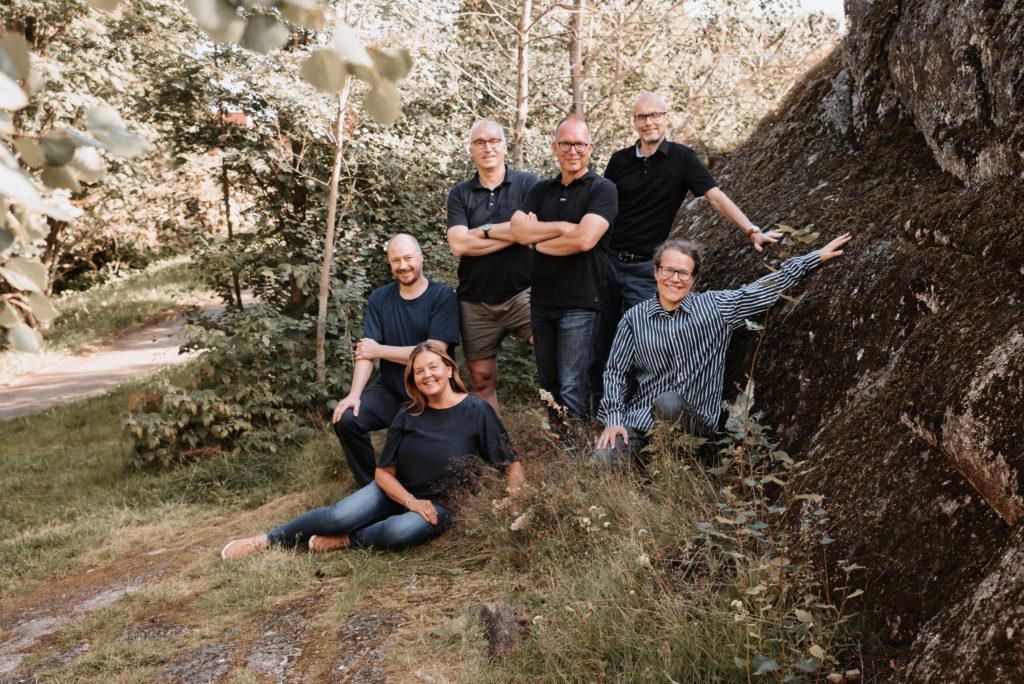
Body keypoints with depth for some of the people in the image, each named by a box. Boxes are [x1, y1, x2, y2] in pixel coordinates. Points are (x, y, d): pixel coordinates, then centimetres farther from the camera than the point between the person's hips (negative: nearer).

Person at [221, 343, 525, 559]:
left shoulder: (476, 410, -10)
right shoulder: (408, 417, -1)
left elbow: (512, 463, -7)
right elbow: (384, 472, 1)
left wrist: (514, 498, -26)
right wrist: (410, 501, -16)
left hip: (436, 505, -3)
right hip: (394, 491, 3)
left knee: (401, 531, -37)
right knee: (339, 516, -22)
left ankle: (345, 541, -12)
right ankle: (268, 540, -3)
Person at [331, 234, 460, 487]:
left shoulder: (442, 296, -7)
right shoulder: (379, 298, 5)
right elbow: (366, 351, -3)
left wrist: (380, 350, -11)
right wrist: (354, 394, -19)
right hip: (390, 392, 4)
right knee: (346, 419, -20)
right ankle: (370, 486, 2)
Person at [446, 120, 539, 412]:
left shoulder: (527, 184, 1)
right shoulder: (459, 194, 7)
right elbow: (458, 245, -8)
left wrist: (483, 231, -8)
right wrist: (511, 234, -10)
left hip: (522, 295, -3)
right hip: (475, 302, 3)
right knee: (481, 379, 11)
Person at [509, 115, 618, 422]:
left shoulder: (602, 189, -4)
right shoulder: (541, 190, 12)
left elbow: (584, 239, -19)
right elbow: (518, 230, -4)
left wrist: (538, 239, -4)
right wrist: (562, 227, -13)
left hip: (580, 304, -6)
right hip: (541, 301, 6)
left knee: (572, 390, -7)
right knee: (547, 385, 14)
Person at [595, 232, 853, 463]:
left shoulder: (716, 306, 1)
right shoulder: (634, 318, 4)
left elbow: (770, 286, 7)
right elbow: (616, 371, 8)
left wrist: (817, 256, 8)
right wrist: (613, 419, -4)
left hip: (694, 420, -1)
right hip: (639, 417, 1)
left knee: (668, 402, -36)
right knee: (603, 460, -25)